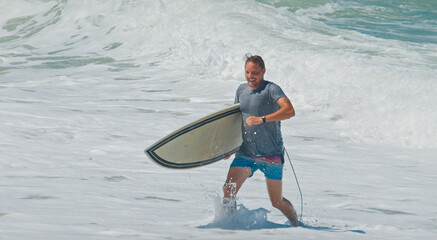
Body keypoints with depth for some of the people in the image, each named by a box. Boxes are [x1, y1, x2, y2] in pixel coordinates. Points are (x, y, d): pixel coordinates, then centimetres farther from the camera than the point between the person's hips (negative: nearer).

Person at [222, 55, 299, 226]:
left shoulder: (271, 89, -13)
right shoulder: (241, 90, 7)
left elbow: (289, 111, -29)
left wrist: (262, 119, -36)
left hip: (271, 155, -5)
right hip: (245, 153, 5)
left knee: (277, 202, 7)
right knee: (228, 191, -16)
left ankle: (297, 224, 32)